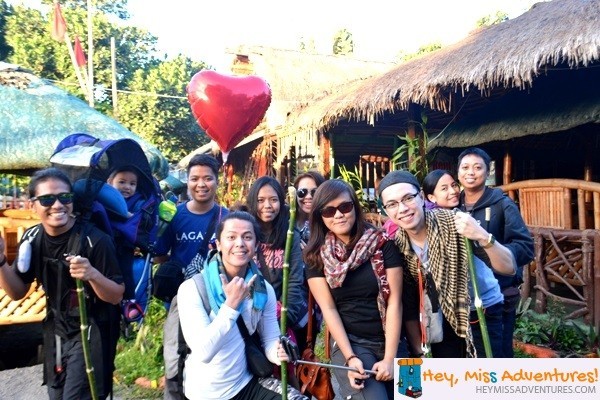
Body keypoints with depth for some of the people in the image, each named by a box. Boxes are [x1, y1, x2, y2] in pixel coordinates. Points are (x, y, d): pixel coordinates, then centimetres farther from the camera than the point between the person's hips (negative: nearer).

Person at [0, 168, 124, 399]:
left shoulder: (95, 240, -23)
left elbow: (117, 296, -19)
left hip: (91, 331, -6)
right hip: (55, 330, 6)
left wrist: (93, 275, -38)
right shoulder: (32, 238, -5)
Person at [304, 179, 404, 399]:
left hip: (390, 341, 1)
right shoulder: (317, 255, -3)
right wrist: (350, 357, -13)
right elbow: (328, 308, -5)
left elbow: (394, 302, -7)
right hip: (348, 341, -1)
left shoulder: (383, 243, -6)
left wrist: (390, 357, -12)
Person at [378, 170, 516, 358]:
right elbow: (408, 304, -3)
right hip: (444, 318, 4)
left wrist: (483, 237, -43)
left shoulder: (454, 223, -25)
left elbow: (509, 268, -25)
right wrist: (419, 351, 1)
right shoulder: (397, 245, -12)